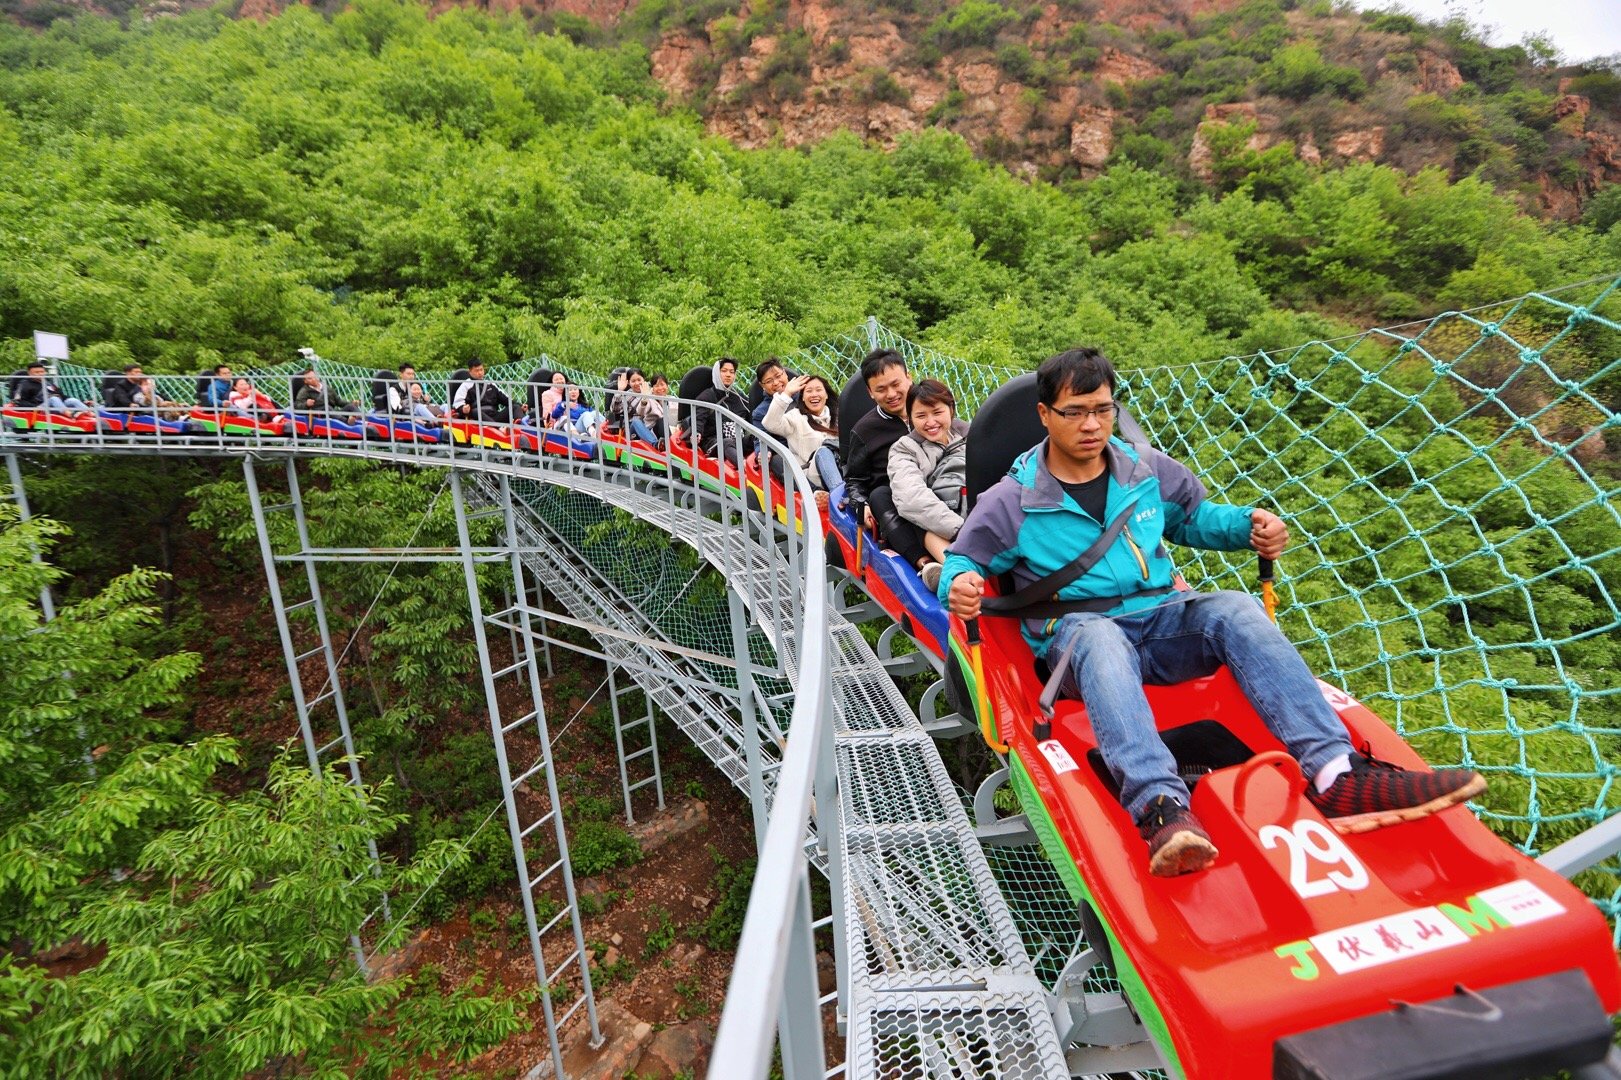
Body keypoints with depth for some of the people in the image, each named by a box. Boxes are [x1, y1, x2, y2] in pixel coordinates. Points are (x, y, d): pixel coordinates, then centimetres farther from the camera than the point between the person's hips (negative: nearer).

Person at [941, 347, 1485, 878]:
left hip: (1160, 620, 4)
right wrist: (960, 584, -18)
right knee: (1100, 637, -40)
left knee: (1233, 609, -27)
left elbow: (1195, 518, 28)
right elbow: (961, 559, 7)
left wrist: (1248, 525, 6)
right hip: (1077, 633, -4)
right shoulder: (1012, 500, 1)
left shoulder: (1148, 470, 13)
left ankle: (1336, 774, -41)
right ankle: (1160, 807, -61)